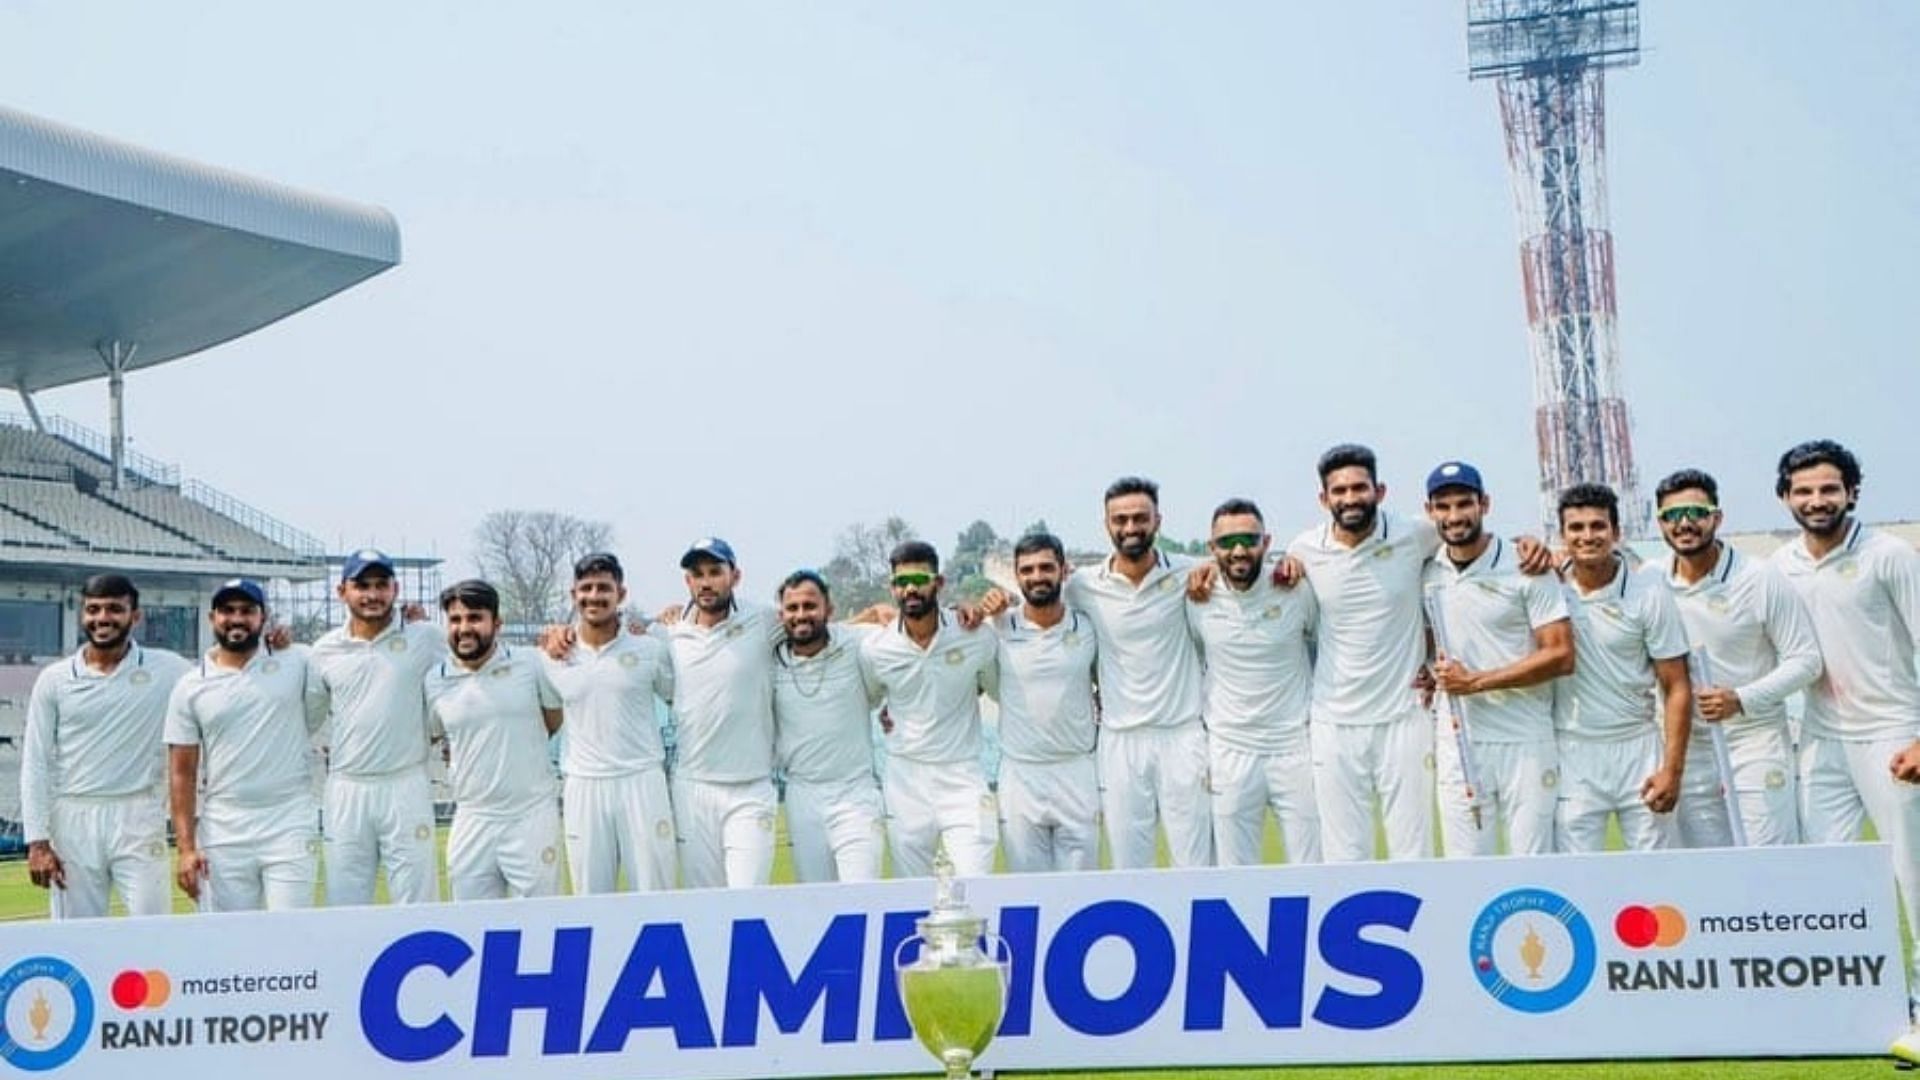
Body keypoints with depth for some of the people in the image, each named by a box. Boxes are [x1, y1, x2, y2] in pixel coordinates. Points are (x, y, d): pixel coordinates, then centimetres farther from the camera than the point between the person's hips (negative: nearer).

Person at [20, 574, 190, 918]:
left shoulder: (166, 670, 2)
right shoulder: (55, 679, 5)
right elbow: (36, 764, 5)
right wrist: (37, 842, -3)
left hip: (138, 821, -1)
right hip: (73, 822, 2)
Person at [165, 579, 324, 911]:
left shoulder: (296, 663, 4)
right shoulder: (190, 686, 5)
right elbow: (182, 773, 4)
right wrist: (186, 847, -2)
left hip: (290, 825, -1)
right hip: (223, 834, 1)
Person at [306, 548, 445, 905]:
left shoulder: (425, 640, 0)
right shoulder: (325, 649, 7)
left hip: (406, 786, -2)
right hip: (346, 790, 2)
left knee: (417, 905, 0)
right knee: (344, 905, 7)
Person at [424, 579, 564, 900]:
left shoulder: (531, 665, -3)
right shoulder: (435, 682, 2)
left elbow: (553, 721, 9)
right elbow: (428, 738, 16)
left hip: (532, 817, -2)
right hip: (471, 822, 2)